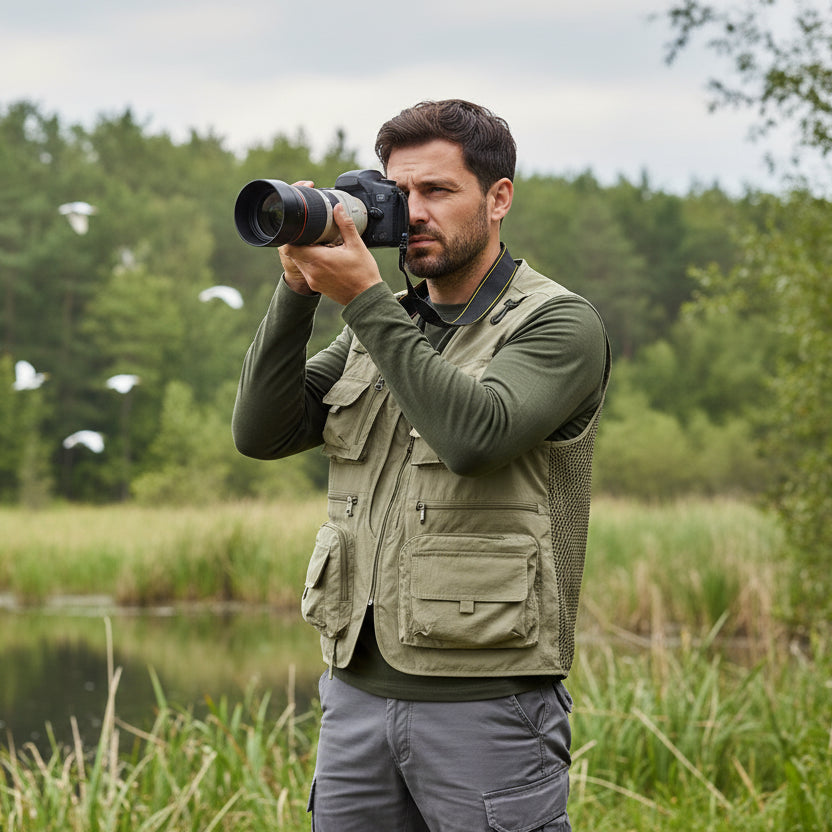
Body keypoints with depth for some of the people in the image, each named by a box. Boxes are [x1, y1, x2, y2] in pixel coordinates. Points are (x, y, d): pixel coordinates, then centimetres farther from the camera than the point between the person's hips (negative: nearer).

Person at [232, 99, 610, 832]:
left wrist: (363, 298, -20)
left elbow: (477, 434, -22)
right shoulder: (382, 328, 14)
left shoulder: (558, 325, -4)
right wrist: (298, 291, -7)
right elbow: (261, 432, 5)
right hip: (358, 689, 6)